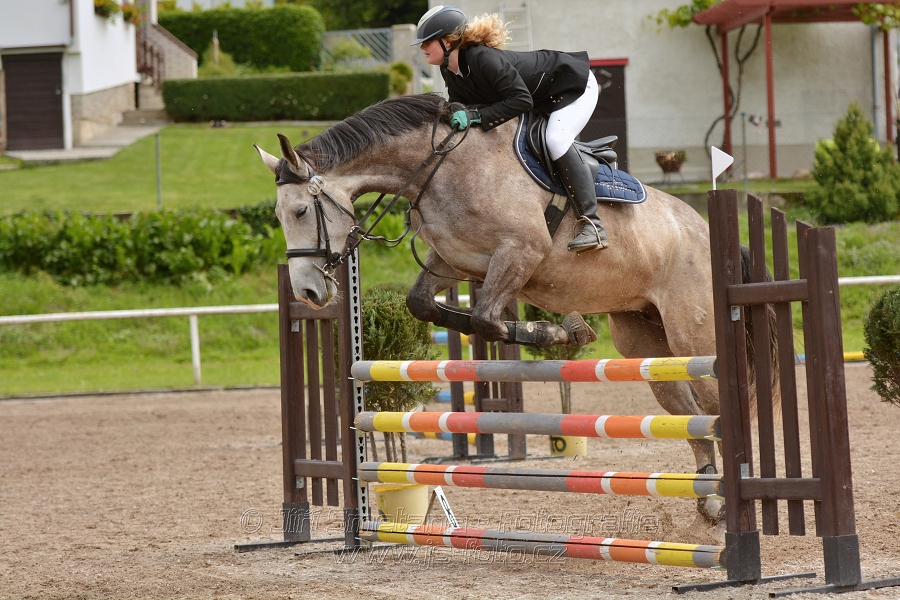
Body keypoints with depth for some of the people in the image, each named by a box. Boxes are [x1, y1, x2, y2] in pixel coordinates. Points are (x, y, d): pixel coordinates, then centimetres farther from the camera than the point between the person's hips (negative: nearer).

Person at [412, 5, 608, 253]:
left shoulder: (484, 58, -36)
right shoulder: (449, 71, -7)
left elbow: (522, 100, -38)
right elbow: (459, 109, 5)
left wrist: (477, 116, -41)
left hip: (575, 84, -10)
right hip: (543, 100, 10)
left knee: (556, 141, -29)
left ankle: (592, 225, -29)